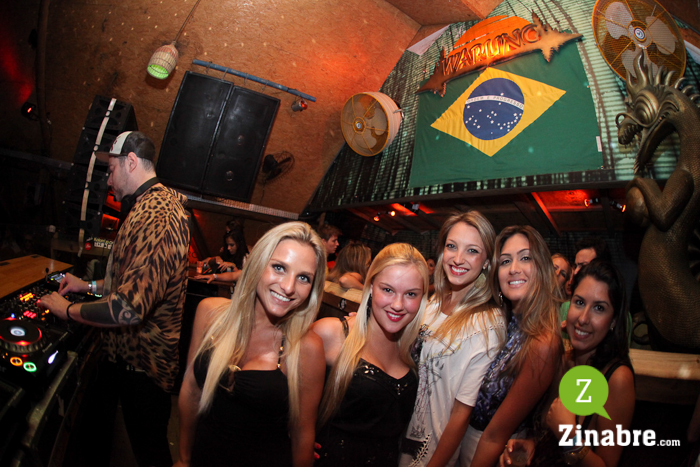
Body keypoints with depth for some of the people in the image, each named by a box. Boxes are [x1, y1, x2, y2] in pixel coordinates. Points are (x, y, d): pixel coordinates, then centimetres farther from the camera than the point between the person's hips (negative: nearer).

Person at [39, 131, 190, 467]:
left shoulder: (157, 219, -30)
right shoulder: (150, 206, 9)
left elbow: (129, 309, -36)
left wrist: (68, 310, -20)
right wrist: (90, 286, 14)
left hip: (142, 366, -10)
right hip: (122, 353, 10)